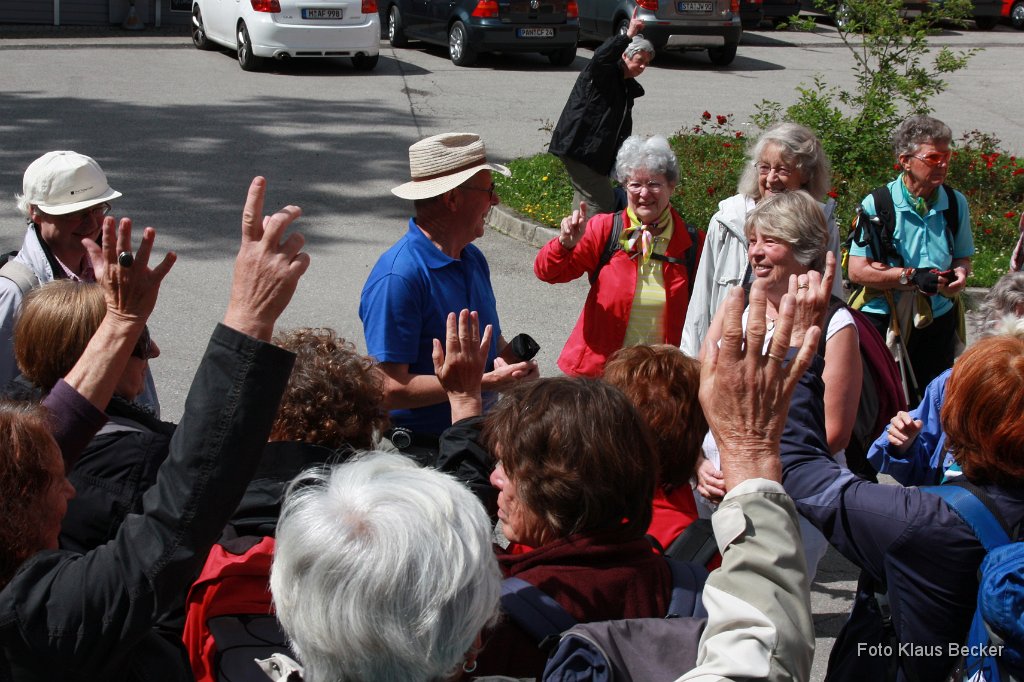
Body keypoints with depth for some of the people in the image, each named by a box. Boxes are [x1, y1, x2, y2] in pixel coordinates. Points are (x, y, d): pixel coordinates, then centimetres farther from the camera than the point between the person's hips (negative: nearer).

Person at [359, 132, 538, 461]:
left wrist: (513, 360, -1)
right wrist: (488, 381, -19)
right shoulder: (398, 277, -18)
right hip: (419, 450, -8)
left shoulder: (474, 259, 11)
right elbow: (391, 389, -21)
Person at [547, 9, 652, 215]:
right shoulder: (604, 73, -8)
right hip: (578, 146, -10)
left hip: (595, 152, 10)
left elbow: (623, 130, 21)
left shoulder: (629, 88, 18)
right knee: (603, 205, -12)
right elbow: (601, 57, -34)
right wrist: (628, 35, -42)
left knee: (585, 200, 17)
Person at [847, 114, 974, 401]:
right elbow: (857, 270, -12)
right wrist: (912, 276, -19)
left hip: (938, 320, 4)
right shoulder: (877, 204, -10)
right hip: (883, 321, -4)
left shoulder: (955, 203, 4)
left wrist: (960, 272, -7)